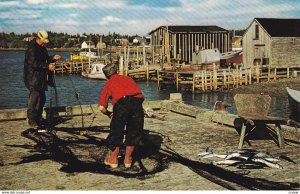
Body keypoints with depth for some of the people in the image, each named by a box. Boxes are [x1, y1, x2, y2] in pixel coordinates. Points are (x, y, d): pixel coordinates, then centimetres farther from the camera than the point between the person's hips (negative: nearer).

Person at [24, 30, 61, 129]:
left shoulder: (42, 48, 15)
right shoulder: (32, 48, -15)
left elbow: (45, 59, 24)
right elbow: (34, 63, -24)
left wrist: (53, 58, 5)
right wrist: (47, 66, -28)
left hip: (41, 78, 10)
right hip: (33, 78, -10)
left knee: (42, 99, 12)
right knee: (34, 98, -10)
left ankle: (38, 119, 21)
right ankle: (32, 121, -6)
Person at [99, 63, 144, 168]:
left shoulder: (109, 84, 23)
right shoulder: (128, 78, 32)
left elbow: (102, 107, 16)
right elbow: (139, 95, 31)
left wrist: (109, 114, 36)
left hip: (122, 102, -3)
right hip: (137, 101, 3)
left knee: (116, 131, 13)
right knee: (134, 131, 17)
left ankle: (113, 159, 25)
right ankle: (128, 159, 24)